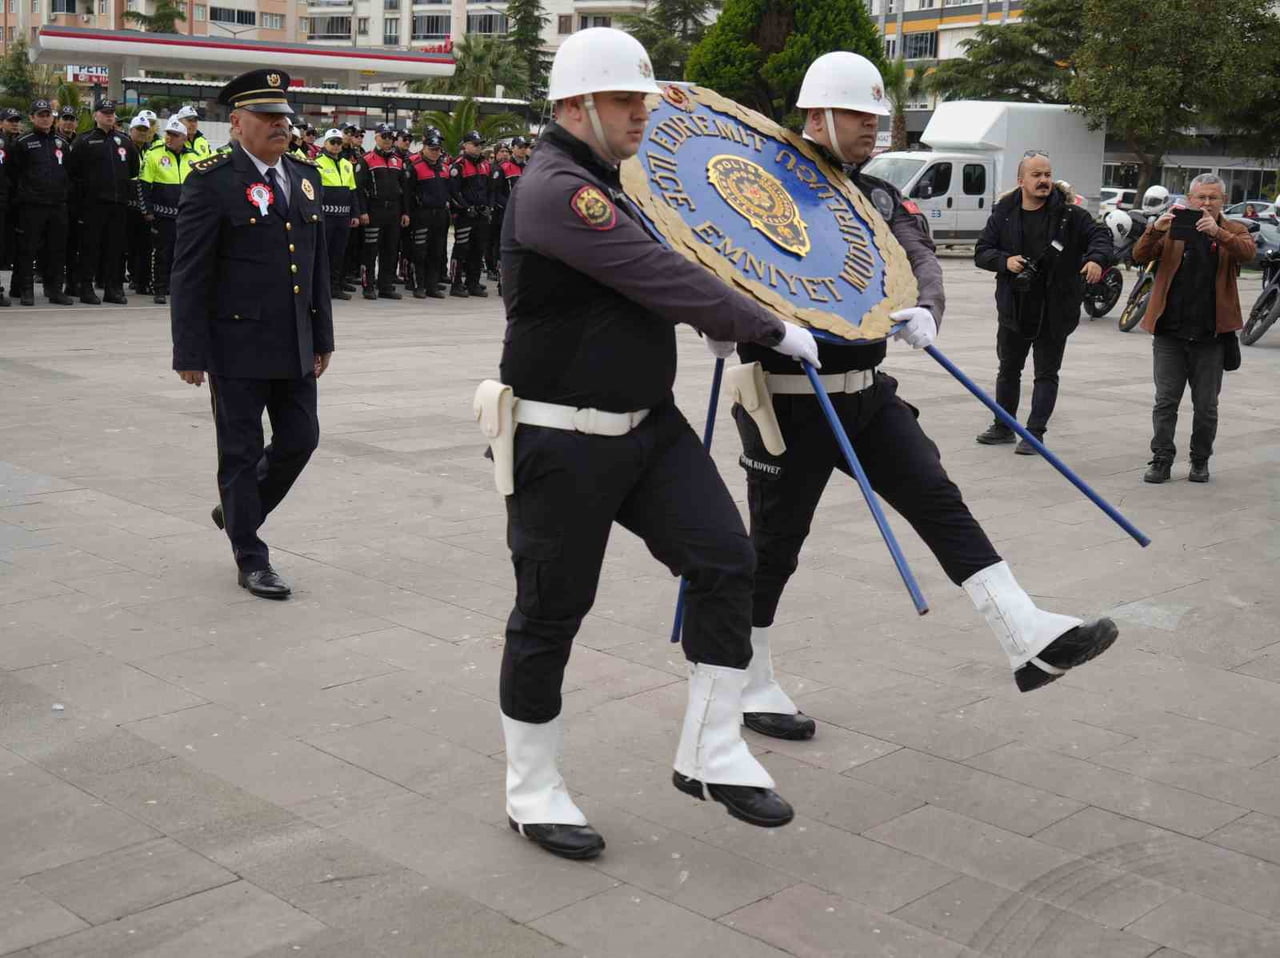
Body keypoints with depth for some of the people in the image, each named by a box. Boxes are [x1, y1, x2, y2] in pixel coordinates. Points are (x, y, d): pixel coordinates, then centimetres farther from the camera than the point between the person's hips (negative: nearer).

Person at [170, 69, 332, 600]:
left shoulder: (305, 177, 11)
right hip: (237, 346, -6)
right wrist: (190, 352, -13)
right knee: (241, 452, 4)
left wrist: (322, 337, 13)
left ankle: (237, 510, 34)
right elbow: (189, 274, -10)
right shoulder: (211, 180, -9)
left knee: (299, 440, 9)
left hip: (294, 347, 6)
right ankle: (251, 559, 16)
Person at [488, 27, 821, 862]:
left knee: (725, 560, -3)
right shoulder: (555, 189, -18)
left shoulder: (609, 187, 14)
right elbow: (665, 280, -23)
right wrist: (774, 330, -15)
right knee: (552, 612, 3)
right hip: (563, 443, -9)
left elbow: (651, 283, 29)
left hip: (650, 424, 9)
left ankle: (711, 754, 9)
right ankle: (532, 792, 21)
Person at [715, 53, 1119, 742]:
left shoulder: (878, 197, 11)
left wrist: (924, 310, -20)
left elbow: (919, 257, 1)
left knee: (938, 499, -4)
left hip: (866, 393, 6)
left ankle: (1029, 640, -8)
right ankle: (750, 689, 20)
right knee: (773, 545, 4)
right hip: (789, 401, -6)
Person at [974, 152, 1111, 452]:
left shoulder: (1069, 213, -6)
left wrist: (1096, 258, -25)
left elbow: (1099, 234, -4)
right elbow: (981, 252, 2)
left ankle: (1035, 432, 10)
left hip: (1054, 310, -3)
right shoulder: (1003, 213, 0)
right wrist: (1005, 261, -18)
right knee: (1008, 369, 16)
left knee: (1046, 374, 3)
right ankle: (1003, 427, 31)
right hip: (1013, 308, 3)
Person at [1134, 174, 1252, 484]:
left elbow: (1249, 251, -16)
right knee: (1165, 400, 2)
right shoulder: (1173, 230, 8)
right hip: (1170, 332, 0)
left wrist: (1218, 232, -33)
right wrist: (1156, 229, -24)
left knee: (1206, 405, 8)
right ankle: (1162, 459, 9)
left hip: (1211, 334, 0)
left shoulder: (1234, 231, 6)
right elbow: (1140, 256, -5)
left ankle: (1200, 461, 21)